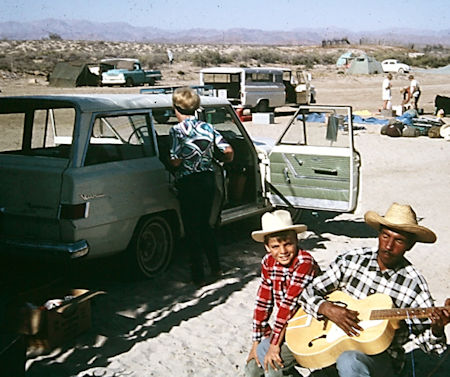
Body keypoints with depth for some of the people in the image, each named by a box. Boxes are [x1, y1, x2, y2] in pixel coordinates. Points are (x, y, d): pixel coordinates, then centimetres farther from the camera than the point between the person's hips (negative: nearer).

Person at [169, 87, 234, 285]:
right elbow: (228, 151, -1)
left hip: (188, 183, -5)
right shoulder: (207, 127, 3)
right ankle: (216, 268, 27)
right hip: (208, 180, 5)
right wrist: (224, 162, 20)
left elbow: (176, 161, -18)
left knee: (192, 230, 5)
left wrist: (170, 159, 4)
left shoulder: (177, 130, -12)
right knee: (205, 224, 21)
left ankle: (198, 276, 10)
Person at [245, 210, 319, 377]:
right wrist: (257, 341, 0)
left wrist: (274, 344, -26)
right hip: (288, 327, 7)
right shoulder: (268, 262, -2)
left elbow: (289, 304, -25)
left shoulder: (305, 262, -23)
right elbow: (262, 303, 1)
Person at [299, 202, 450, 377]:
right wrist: (328, 309, -16)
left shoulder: (414, 284, -5)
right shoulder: (350, 261, 1)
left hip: (381, 356, -3)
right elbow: (309, 292, 4)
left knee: (349, 361, -34)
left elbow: (426, 340, -2)